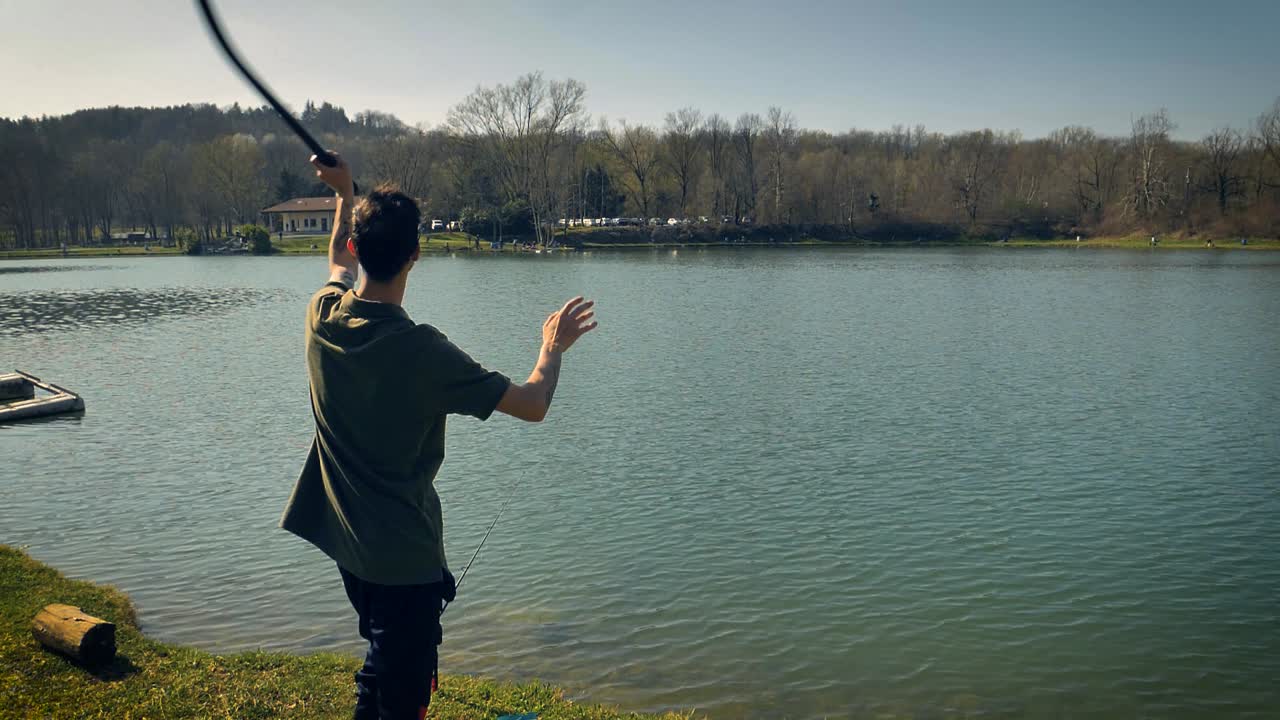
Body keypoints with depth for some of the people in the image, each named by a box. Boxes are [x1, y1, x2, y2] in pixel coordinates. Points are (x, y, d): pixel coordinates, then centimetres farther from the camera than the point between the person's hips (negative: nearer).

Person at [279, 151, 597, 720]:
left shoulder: (323, 317, -8)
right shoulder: (421, 351, -26)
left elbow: (339, 264, 18)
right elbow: (533, 404, -19)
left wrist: (345, 193, 28)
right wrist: (553, 347, -1)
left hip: (347, 543, 8)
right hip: (405, 559, -7)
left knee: (380, 668, 28)